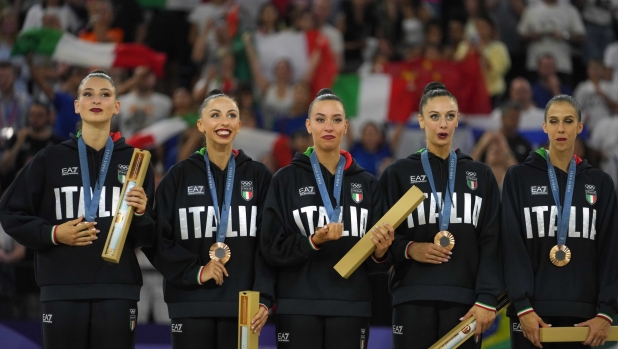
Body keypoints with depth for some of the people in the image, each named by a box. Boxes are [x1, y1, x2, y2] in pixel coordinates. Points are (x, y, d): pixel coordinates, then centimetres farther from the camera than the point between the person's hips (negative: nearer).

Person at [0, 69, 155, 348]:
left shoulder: (134, 161, 9)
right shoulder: (50, 159, 7)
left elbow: (147, 237, 11)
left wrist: (140, 215, -11)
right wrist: (52, 234, -7)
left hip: (117, 290, 1)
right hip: (63, 290, 0)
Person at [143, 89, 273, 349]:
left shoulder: (258, 176, 7)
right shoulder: (179, 176, 5)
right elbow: (158, 240, 2)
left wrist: (264, 298, -7)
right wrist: (195, 271, -11)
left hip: (241, 305, 1)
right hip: (191, 305, 0)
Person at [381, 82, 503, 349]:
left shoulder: (481, 176, 12)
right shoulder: (398, 174, 9)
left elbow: (491, 243, 5)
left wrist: (487, 299, -6)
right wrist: (408, 249, -14)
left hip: (464, 299, 1)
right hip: (413, 298, -1)